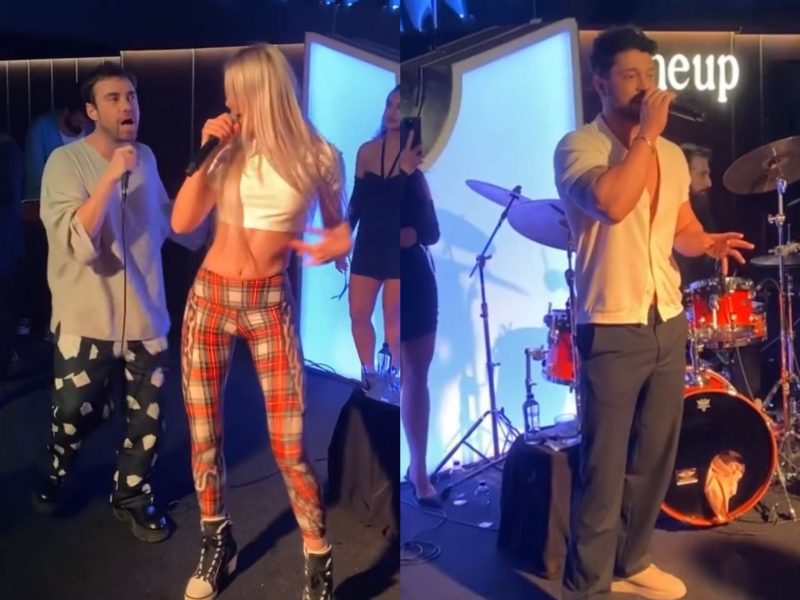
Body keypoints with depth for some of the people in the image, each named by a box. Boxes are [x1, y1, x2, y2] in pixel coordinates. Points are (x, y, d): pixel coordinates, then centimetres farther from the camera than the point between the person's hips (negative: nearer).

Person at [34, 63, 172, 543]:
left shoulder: (146, 157, 4)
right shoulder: (66, 161, -13)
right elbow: (78, 244, -25)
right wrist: (110, 177, -31)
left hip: (146, 315, 4)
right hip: (87, 320, -4)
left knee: (148, 419, 9)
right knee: (75, 415, 11)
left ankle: (132, 495, 33)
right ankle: (57, 474, 44)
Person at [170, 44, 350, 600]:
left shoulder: (318, 156, -3)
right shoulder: (231, 148, 2)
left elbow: (339, 226, 11)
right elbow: (182, 223, -2)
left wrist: (336, 245, -12)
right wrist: (205, 154, -10)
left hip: (269, 303, -2)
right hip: (209, 297, 3)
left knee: (289, 444, -5)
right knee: (203, 434, 9)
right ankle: (217, 542, 31)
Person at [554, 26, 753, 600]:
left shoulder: (672, 155, 12)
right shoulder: (578, 146, -9)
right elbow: (611, 204, -28)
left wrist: (709, 243, 0)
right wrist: (647, 133, -18)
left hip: (668, 322, 7)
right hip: (612, 329, -7)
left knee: (654, 458, 17)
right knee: (604, 468, 0)